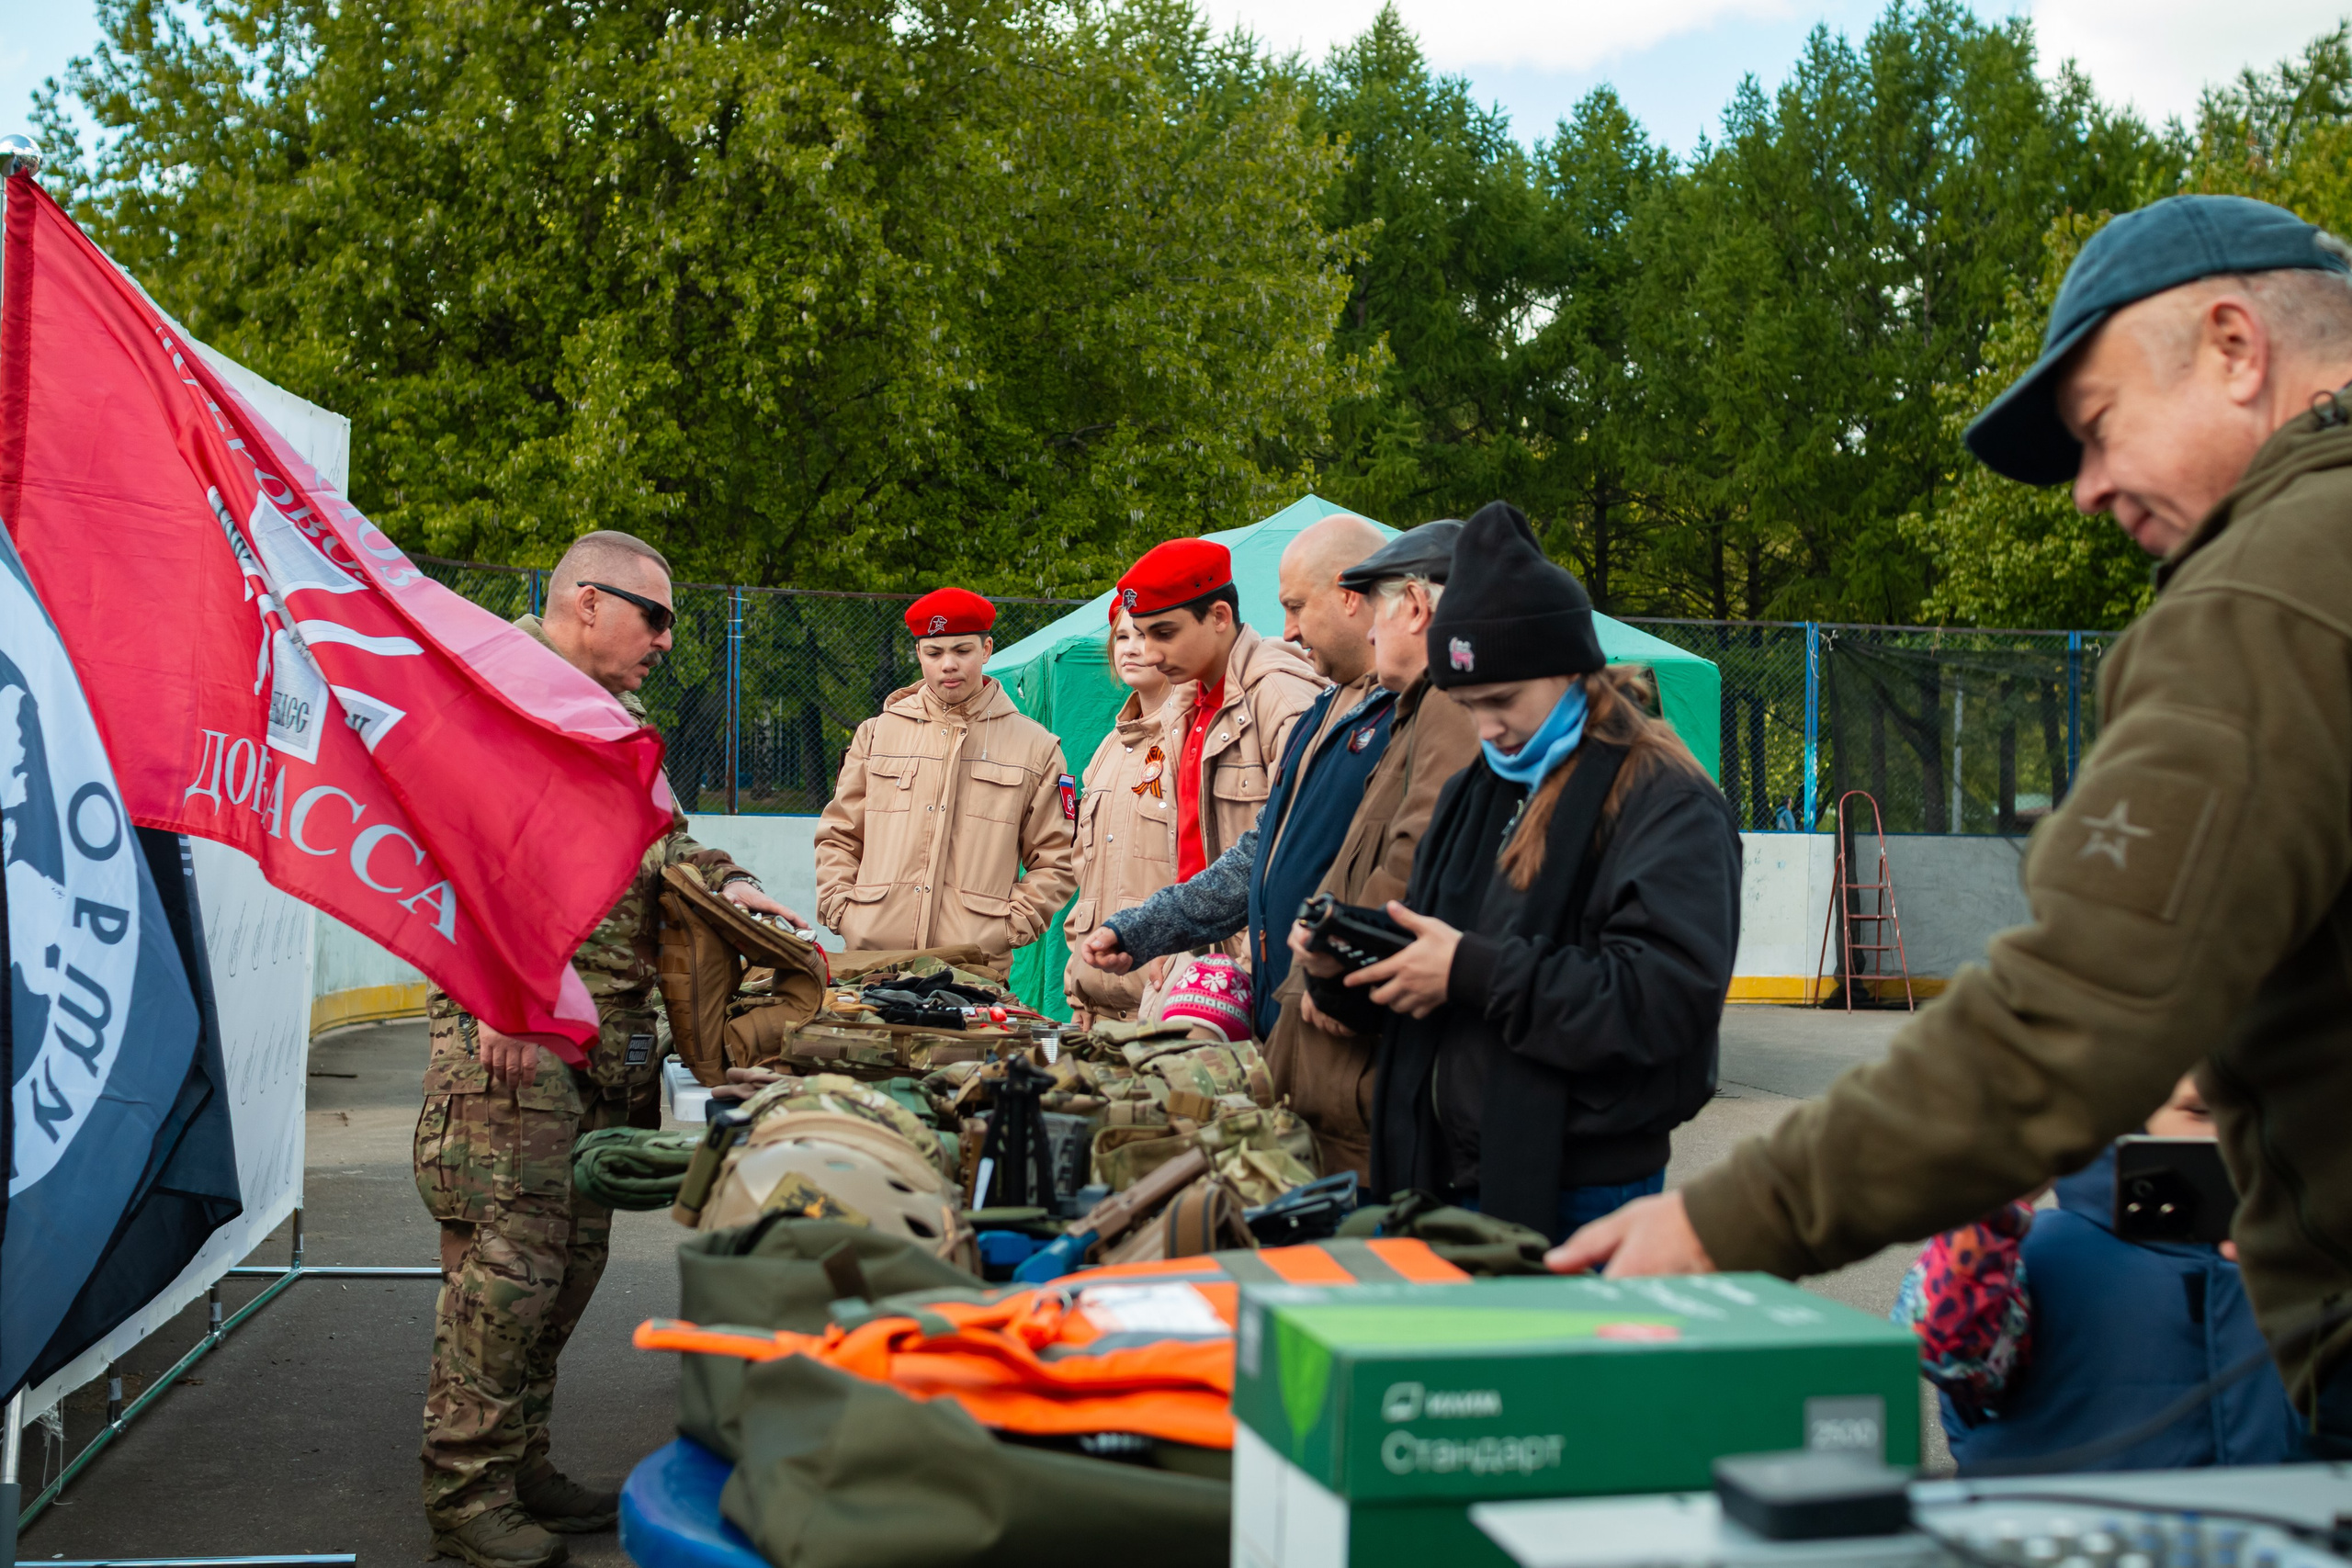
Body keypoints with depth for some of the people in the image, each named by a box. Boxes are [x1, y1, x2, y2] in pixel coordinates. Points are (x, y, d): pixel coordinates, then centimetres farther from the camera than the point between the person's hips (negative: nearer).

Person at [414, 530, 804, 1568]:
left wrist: (724, 881, 8)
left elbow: (656, 839, 29)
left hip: (613, 1035, 9)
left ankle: (520, 1461, 24)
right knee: (507, 1261, -8)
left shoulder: (621, 720, 23)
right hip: (515, 1027, -9)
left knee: (573, 1257, 12)